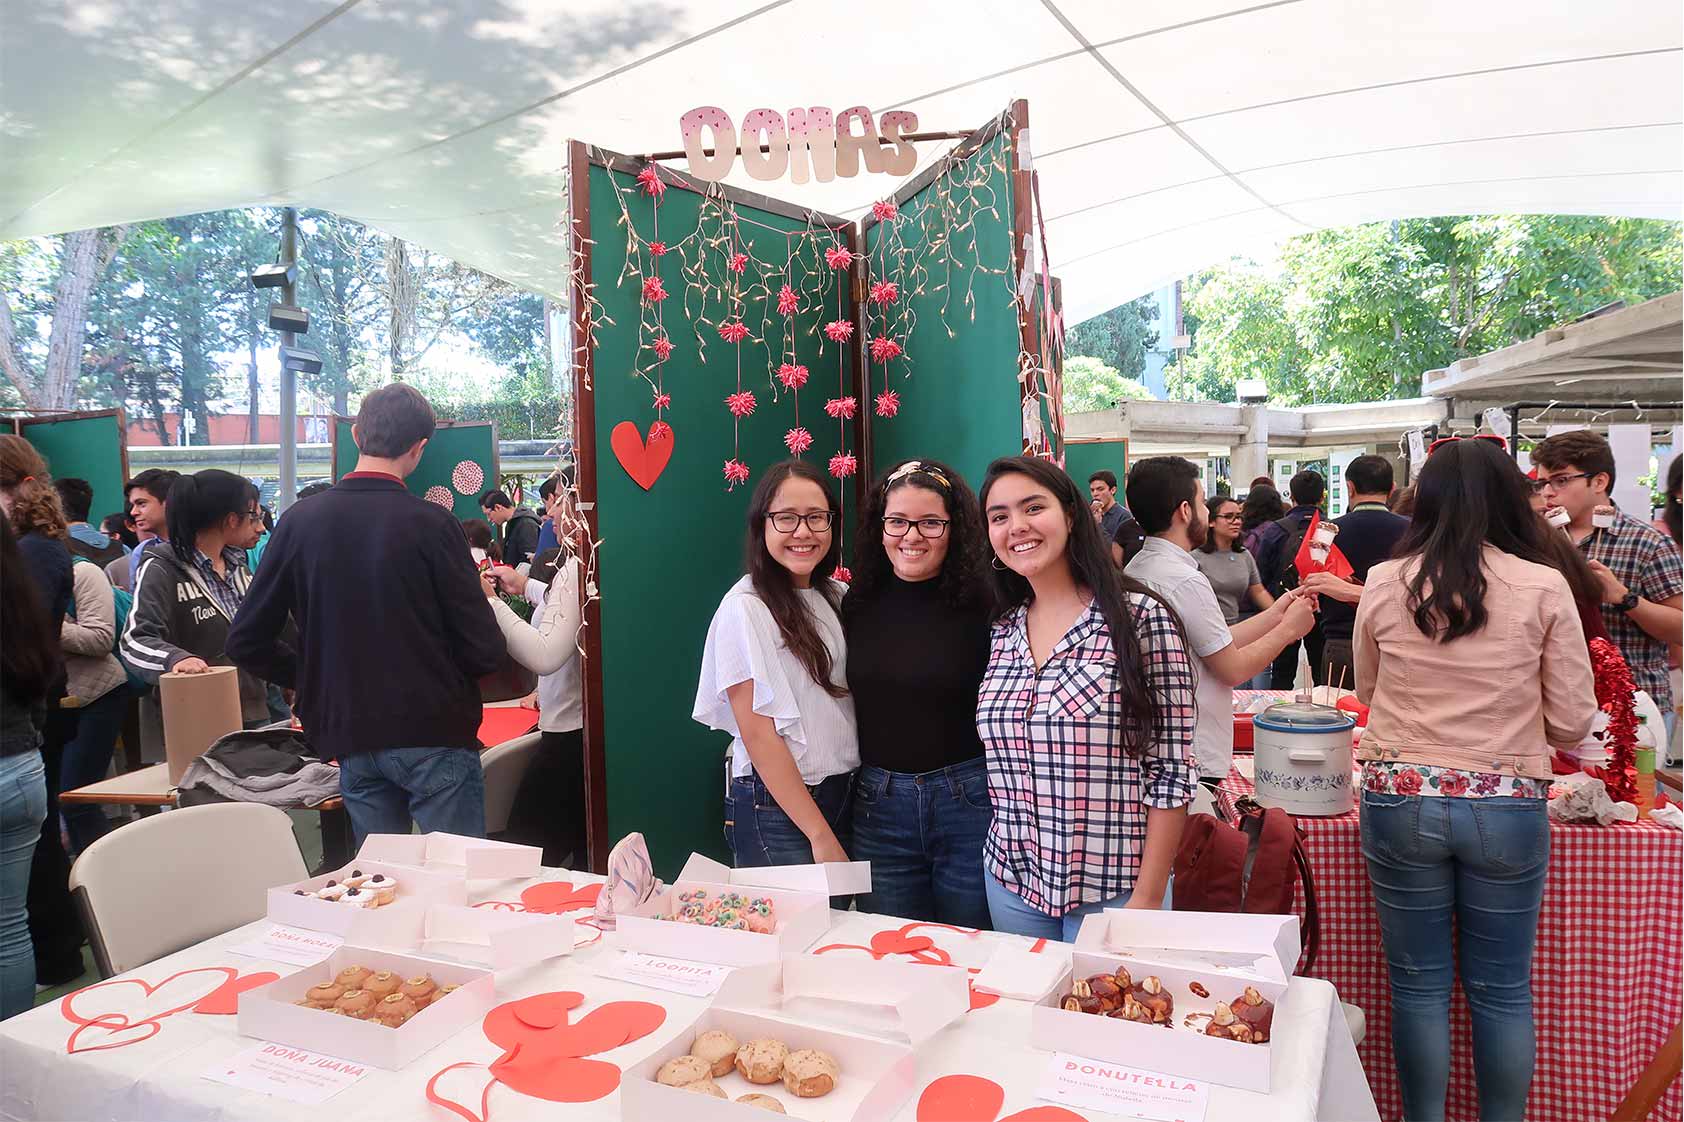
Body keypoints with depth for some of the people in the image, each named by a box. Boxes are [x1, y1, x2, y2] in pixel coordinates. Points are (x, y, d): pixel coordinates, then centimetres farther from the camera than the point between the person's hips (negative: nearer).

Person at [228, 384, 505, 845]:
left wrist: (315, 681, 16)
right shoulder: (432, 523, -12)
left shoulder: (299, 521, 0)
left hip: (351, 739, 5)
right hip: (434, 736, -4)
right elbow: (485, 651, -13)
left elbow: (245, 642, 4)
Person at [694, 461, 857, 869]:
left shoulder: (837, 598, 6)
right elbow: (758, 735, -17)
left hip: (845, 792, 7)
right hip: (776, 807, -6)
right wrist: (820, 835, -16)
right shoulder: (745, 608, -14)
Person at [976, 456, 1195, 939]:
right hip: (1011, 880, 5)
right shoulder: (1002, 631, 3)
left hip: (1111, 889, -4)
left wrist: (1147, 899, -13)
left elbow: (1171, 772, -11)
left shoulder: (1140, 617, -11)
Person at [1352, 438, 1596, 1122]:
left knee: (1418, 984, 13)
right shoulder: (1544, 588, -8)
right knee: (1502, 990, 16)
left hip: (1401, 801, 0)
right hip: (1508, 808, 0)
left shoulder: (1384, 585, -5)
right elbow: (1572, 722, -2)